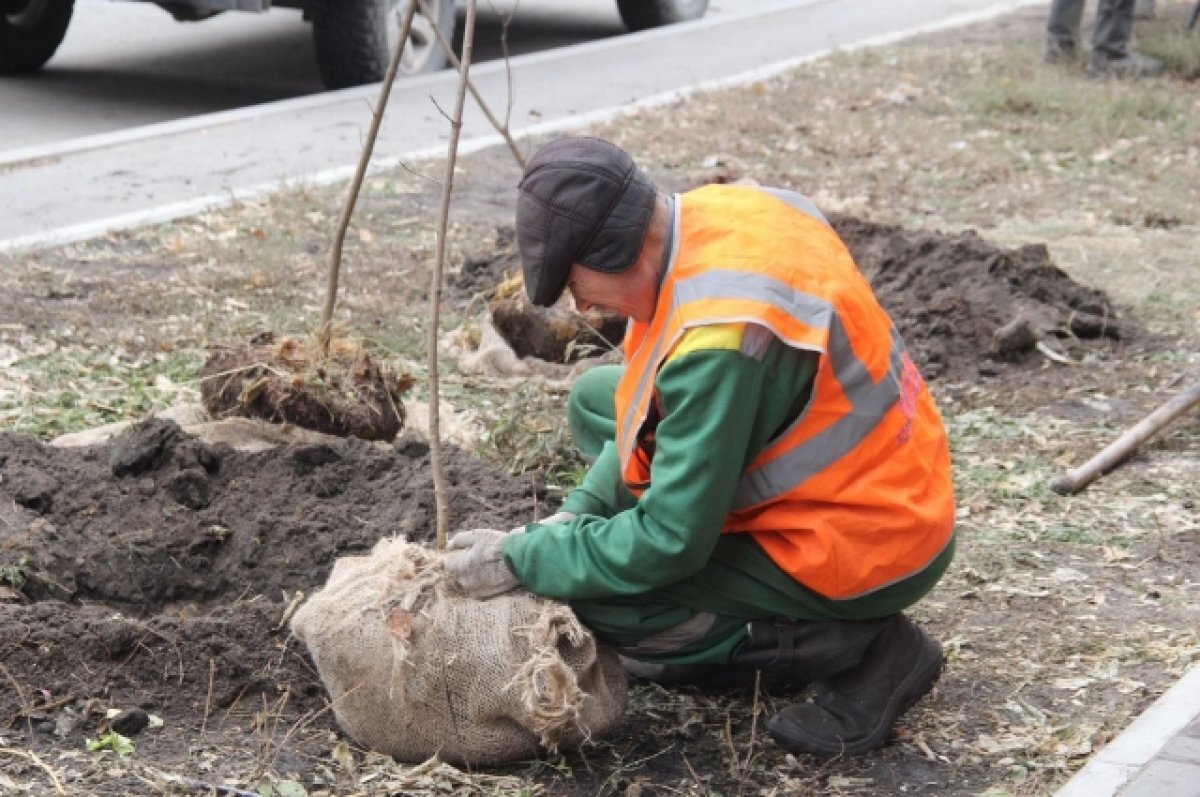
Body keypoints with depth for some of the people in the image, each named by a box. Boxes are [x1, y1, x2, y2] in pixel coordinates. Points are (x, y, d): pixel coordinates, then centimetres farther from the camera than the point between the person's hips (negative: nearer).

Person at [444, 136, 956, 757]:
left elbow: (671, 543, -24)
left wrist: (522, 559, -12)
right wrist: (579, 511, 3)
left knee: (599, 601, -12)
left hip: (864, 556, -9)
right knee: (597, 399, 13)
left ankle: (855, 646, -5)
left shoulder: (717, 337, -32)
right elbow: (659, 407, 11)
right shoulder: (718, 210, -4)